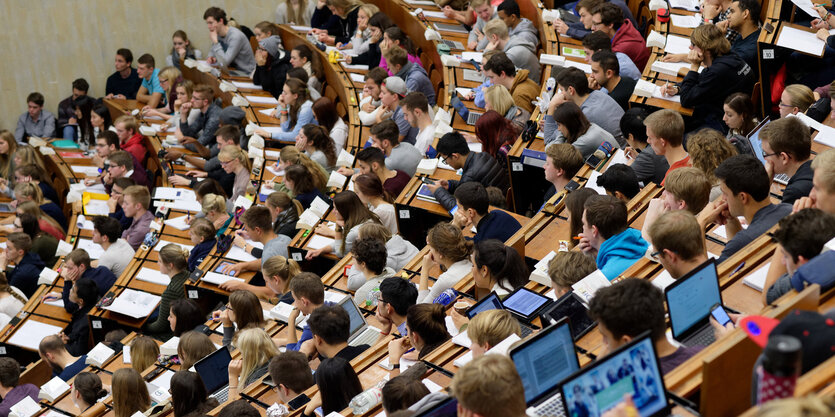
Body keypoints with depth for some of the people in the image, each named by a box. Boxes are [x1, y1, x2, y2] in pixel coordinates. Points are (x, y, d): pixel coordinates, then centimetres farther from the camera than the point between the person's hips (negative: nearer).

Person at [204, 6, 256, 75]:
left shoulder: (236, 36, -21)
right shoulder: (218, 34, 1)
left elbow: (224, 63, -26)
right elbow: (212, 51, 18)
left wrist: (215, 41, -22)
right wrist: (211, 58, -5)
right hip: (232, 70, 7)